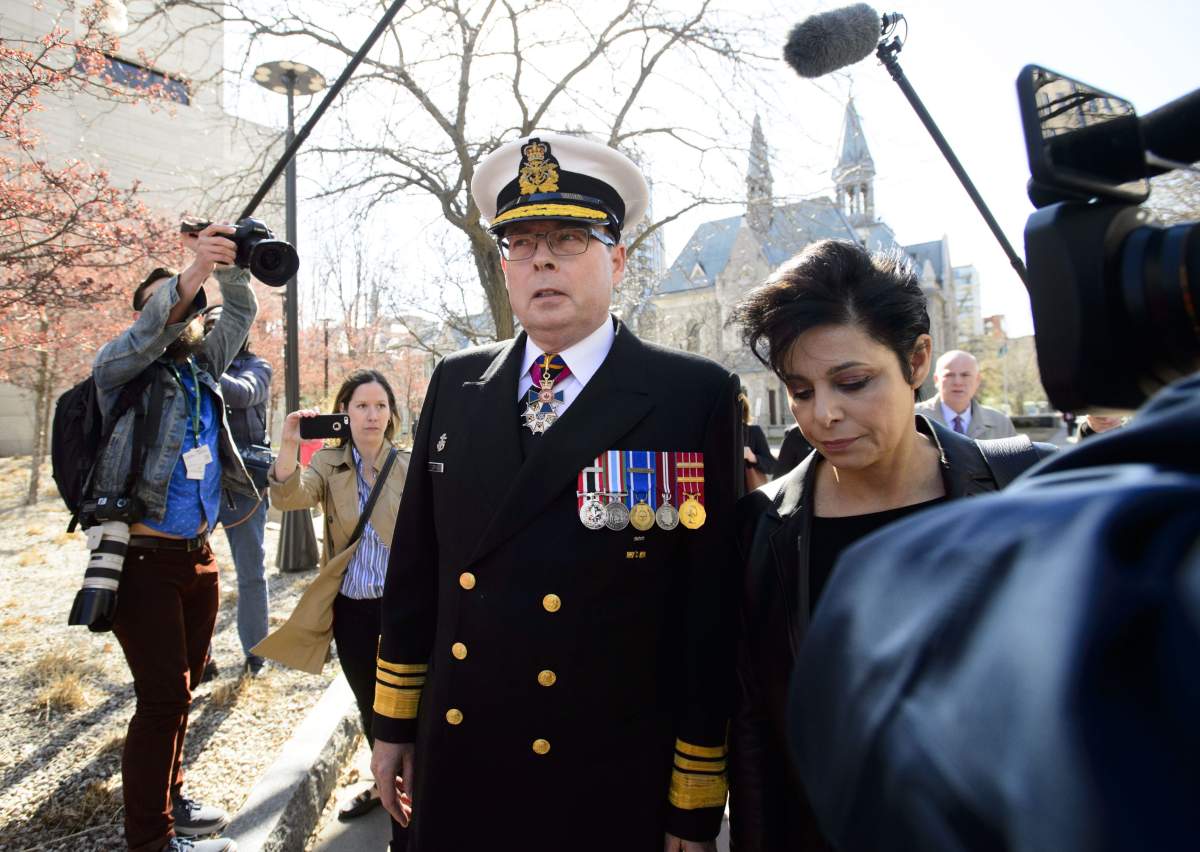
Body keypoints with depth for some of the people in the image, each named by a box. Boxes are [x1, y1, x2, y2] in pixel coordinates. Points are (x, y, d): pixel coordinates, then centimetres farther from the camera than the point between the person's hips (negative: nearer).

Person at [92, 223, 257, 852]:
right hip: (146, 558, -6)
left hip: (198, 556, 6)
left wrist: (230, 264, -9)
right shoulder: (120, 368, -3)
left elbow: (242, 313, 9)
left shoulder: (203, 368, 12)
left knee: (181, 690, 16)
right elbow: (147, 334, -23)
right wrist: (193, 272, -38)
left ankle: (168, 797, 32)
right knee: (162, 697, -4)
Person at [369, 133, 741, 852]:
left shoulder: (697, 397, -12)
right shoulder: (455, 385, 2)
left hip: (609, 791, -3)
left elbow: (714, 606, -11)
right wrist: (395, 723, 10)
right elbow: (416, 564, 7)